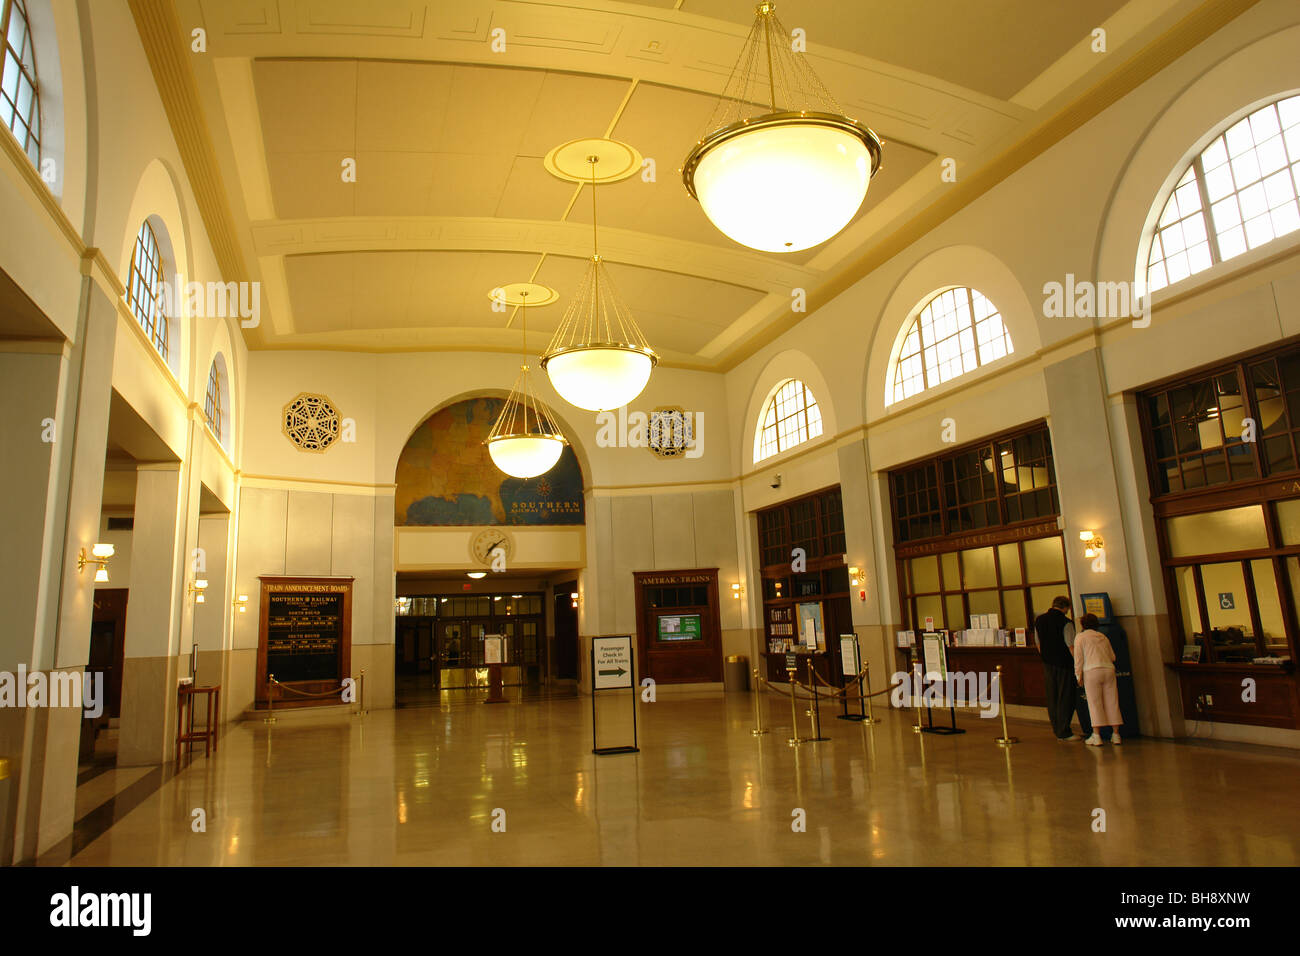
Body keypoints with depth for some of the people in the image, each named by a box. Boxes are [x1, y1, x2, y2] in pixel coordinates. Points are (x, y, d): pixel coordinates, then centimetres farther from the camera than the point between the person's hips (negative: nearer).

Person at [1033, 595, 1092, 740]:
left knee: (1052, 698, 11)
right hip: (1064, 664, -6)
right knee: (1066, 698, 1)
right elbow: (1071, 646, -16)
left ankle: (1058, 731, 18)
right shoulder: (1065, 622, -13)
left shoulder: (1039, 620, 7)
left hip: (1047, 664, 6)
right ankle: (1064, 732, 3)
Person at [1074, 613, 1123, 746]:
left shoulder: (1080, 637, 6)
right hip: (1109, 670, 4)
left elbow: (1078, 657, -2)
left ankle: (1096, 736, -4)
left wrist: (1079, 675, 1)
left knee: (1094, 703, -2)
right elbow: (1112, 656, 20)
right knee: (1112, 702, 8)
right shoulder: (1103, 636, 20)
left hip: (1092, 671, -4)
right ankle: (1116, 734, 12)